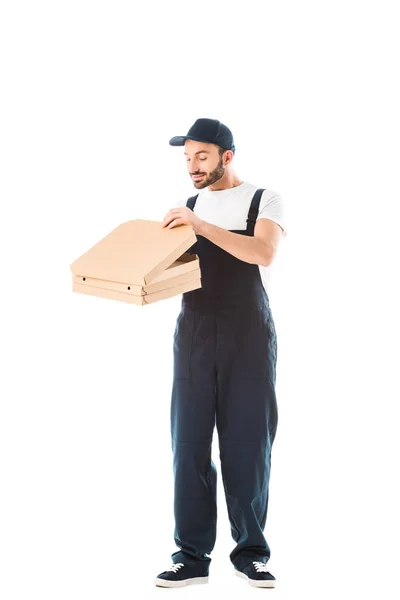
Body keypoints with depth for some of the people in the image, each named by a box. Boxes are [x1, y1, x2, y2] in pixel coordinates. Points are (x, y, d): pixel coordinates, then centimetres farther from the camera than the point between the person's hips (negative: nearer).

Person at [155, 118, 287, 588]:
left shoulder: (264, 200, 3)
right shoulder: (188, 206, 16)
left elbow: (263, 253, -15)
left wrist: (201, 226, -20)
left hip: (248, 334, -3)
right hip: (194, 333, 3)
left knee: (248, 440, -1)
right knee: (189, 440, -2)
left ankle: (251, 552, 10)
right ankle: (192, 556, 2)